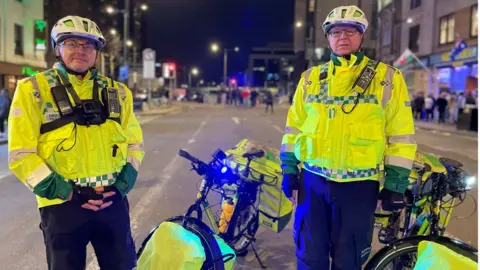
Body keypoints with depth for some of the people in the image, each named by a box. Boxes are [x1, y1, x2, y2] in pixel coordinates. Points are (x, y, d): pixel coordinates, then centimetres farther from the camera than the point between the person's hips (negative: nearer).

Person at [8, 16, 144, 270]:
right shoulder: (33, 89, -1)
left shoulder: (117, 92, 9)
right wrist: (65, 193, -12)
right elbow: (21, 154, -6)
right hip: (62, 204, -3)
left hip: (113, 200, 3)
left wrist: (121, 185, 0)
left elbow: (134, 143, 14)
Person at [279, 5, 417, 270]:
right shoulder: (311, 78, 7)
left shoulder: (386, 78, -1)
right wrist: (289, 169, 7)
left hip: (359, 185, -2)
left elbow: (401, 136, -2)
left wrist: (395, 184, -3)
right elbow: (294, 126, 11)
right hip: (312, 180, 3)